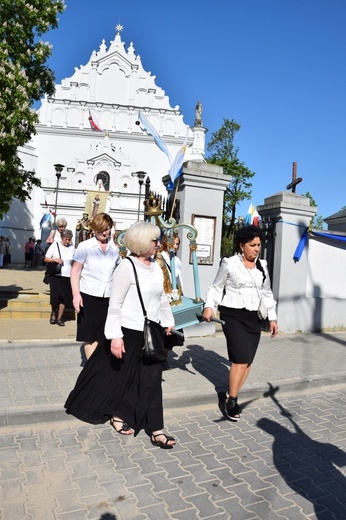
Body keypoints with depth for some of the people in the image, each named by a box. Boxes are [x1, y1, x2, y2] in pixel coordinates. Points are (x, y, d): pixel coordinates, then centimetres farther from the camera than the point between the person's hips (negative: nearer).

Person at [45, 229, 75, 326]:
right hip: (55, 275, -2)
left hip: (67, 276, 2)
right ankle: (53, 313, 24)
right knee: (55, 295, -5)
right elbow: (46, 259, 2)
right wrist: (55, 260, -16)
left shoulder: (72, 248, 4)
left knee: (64, 298, 2)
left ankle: (59, 318, 15)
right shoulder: (55, 245, -1)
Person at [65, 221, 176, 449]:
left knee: (152, 379, 6)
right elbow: (115, 304, -17)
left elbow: (163, 298, 14)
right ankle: (117, 414, 38)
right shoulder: (127, 267, -16)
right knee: (121, 375, 14)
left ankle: (155, 430, 14)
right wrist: (115, 336, -19)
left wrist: (168, 323, 15)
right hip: (129, 332, -6)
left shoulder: (156, 267, 5)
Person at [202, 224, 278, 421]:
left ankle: (232, 397, 22)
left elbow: (267, 293, 17)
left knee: (248, 361, 6)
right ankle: (231, 402, 6)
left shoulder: (262, 265, 11)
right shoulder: (229, 263, -4)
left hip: (254, 317, 6)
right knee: (241, 359, -10)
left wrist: (272, 317, 14)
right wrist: (209, 306, -15)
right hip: (233, 316, -5)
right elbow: (216, 287, 0)